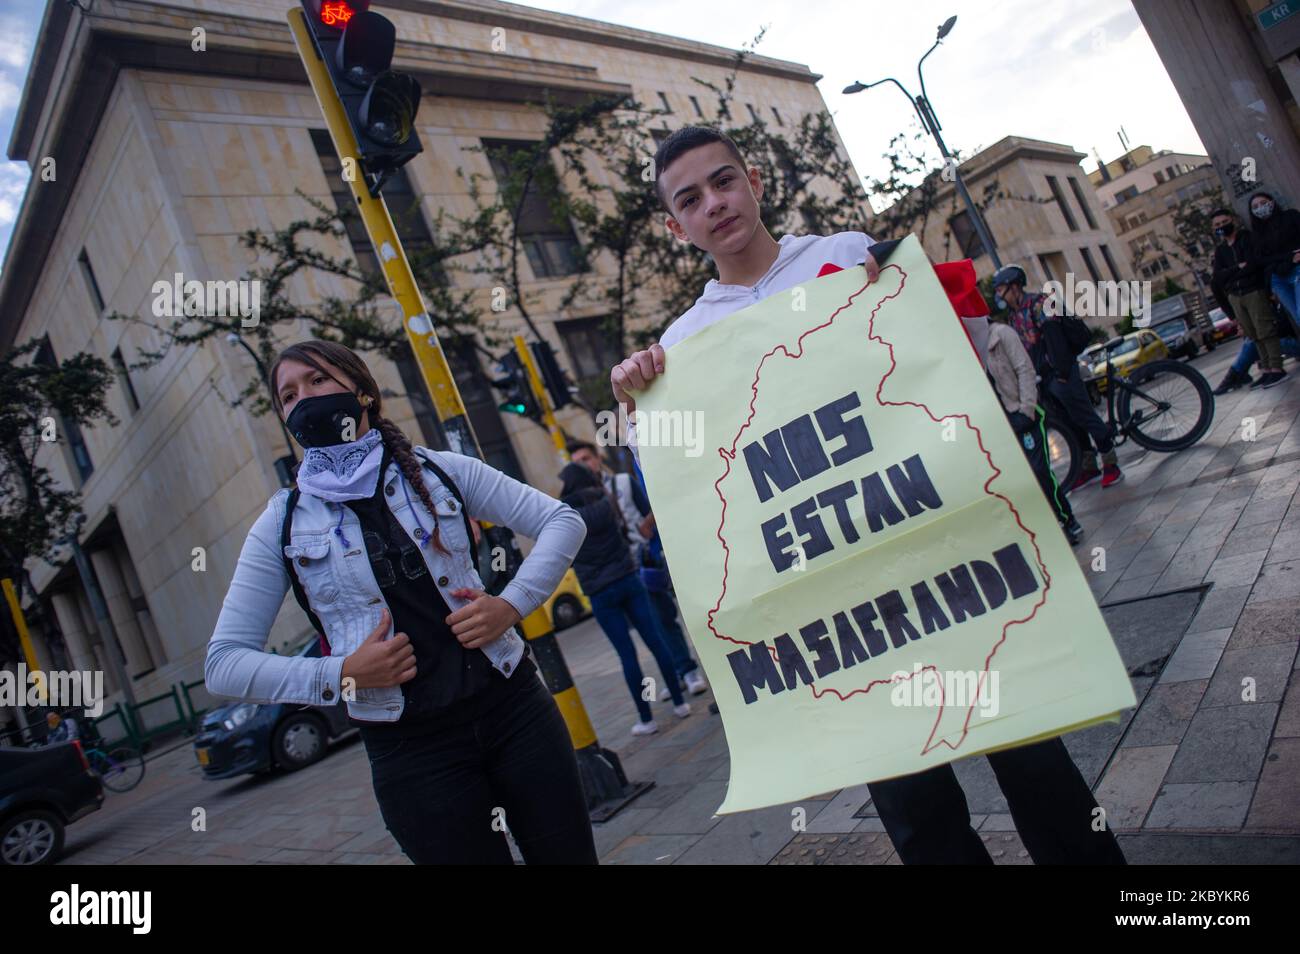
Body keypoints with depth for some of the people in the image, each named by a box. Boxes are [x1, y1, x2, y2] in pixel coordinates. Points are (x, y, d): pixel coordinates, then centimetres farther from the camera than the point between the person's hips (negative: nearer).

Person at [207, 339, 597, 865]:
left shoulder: (439, 470, 3)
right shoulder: (284, 524, 2)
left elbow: (562, 520, 3)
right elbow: (223, 664, 0)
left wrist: (512, 604, -11)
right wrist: (341, 675, -13)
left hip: (512, 704, 1)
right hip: (410, 748, -1)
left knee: (570, 855, 10)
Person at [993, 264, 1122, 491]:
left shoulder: (1037, 303, -11)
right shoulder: (1014, 316, 15)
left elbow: (1054, 338, -18)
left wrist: (1062, 372, -23)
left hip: (1061, 372, -8)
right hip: (1045, 378, 8)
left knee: (1085, 417, -4)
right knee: (1070, 421, 12)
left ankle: (1110, 464, 5)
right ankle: (1088, 467, 20)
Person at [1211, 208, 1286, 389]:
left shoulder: (1249, 237, 1)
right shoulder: (1220, 249, 14)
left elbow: (1260, 261, -12)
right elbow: (1218, 276, 2)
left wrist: (1231, 273, -9)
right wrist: (1239, 267, -13)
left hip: (1254, 292, -5)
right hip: (1235, 297, 5)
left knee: (1265, 331, -8)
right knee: (1254, 336, 6)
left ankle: (1276, 368, -7)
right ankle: (1266, 368, 9)